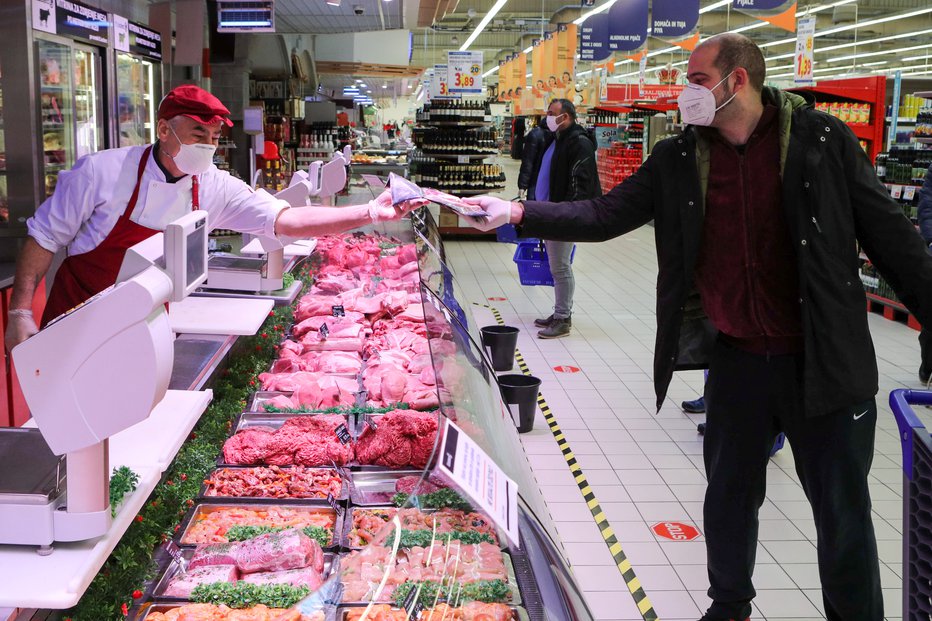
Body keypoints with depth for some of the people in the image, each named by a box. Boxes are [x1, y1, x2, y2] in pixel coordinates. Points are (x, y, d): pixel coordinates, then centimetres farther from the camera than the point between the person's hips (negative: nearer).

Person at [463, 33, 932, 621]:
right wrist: (520, 212, -12)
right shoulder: (678, 159, 1)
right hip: (736, 359, 3)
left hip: (825, 361, -3)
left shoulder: (822, 140, -7)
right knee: (729, 495, 18)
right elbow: (604, 215, -1)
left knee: (844, 512, 7)